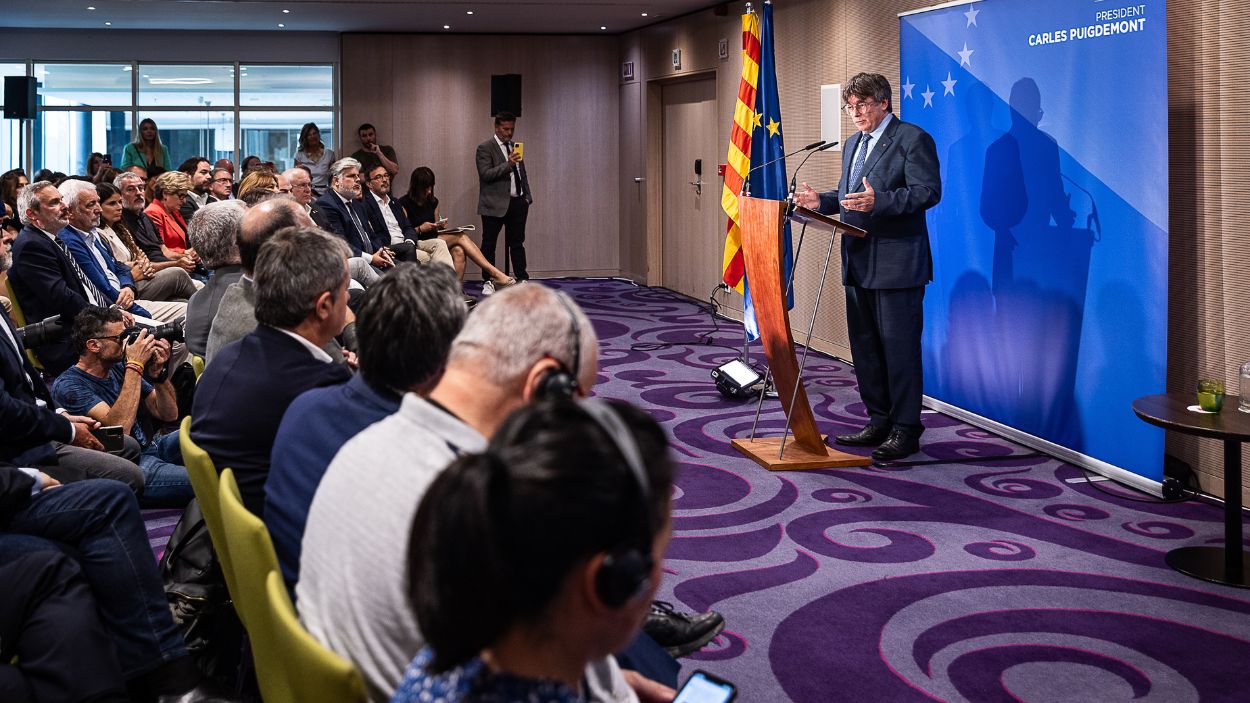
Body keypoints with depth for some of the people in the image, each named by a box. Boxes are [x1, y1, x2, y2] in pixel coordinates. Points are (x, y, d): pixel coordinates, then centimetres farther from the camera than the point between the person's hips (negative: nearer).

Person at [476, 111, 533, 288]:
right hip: (495, 204, -5)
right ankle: (487, 282, 8)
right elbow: (486, 174, -15)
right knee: (489, 244, 2)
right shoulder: (485, 148, -5)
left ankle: (522, 279, 11)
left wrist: (528, 196, 14)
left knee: (517, 243, 8)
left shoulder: (515, 147, 16)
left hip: (517, 203, 6)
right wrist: (507, 165, -24)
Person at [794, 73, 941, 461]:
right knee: (864, 345, 13)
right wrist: (822, 201, 5)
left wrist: (878, 201, -28)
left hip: (897, 264, -9)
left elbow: (928, 191, -16)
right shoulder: (853, 144, 20)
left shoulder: (912, 139, -7)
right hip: (858, 265, 9)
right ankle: (879, 421, 23)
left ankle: (905, 429, 1)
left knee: (899, 346, -5)